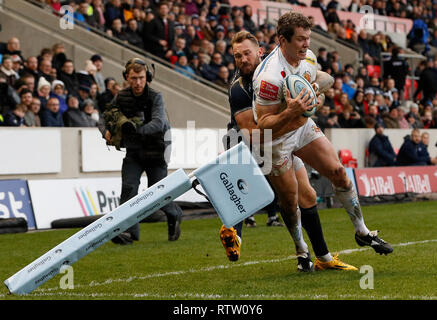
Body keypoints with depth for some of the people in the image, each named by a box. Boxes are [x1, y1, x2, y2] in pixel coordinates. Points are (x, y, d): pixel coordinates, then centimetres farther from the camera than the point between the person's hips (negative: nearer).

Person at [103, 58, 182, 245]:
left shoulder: (155, 98, -15)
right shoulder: (121, 97, -1)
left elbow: (158, 123, -29)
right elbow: (107, 115, 12)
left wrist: (138, 130, -43)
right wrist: (107, 131, -9)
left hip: (155, 151, -3)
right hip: (133, 152, 3)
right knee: (128, 187, -15)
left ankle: (174, 215, 30)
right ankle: (128, 231, -17)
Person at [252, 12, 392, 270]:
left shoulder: (309, 57, -7)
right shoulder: (270, 76, -32)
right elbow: (263, 123, -27)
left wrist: (309, 102, -4)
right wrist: (290, 112, -42)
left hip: (303, 127, 7)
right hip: (276, 139, -7)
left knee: (338, 172, 1)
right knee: (289, 199, 1)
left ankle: (362, 232, 16)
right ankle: (302, 250, 24)